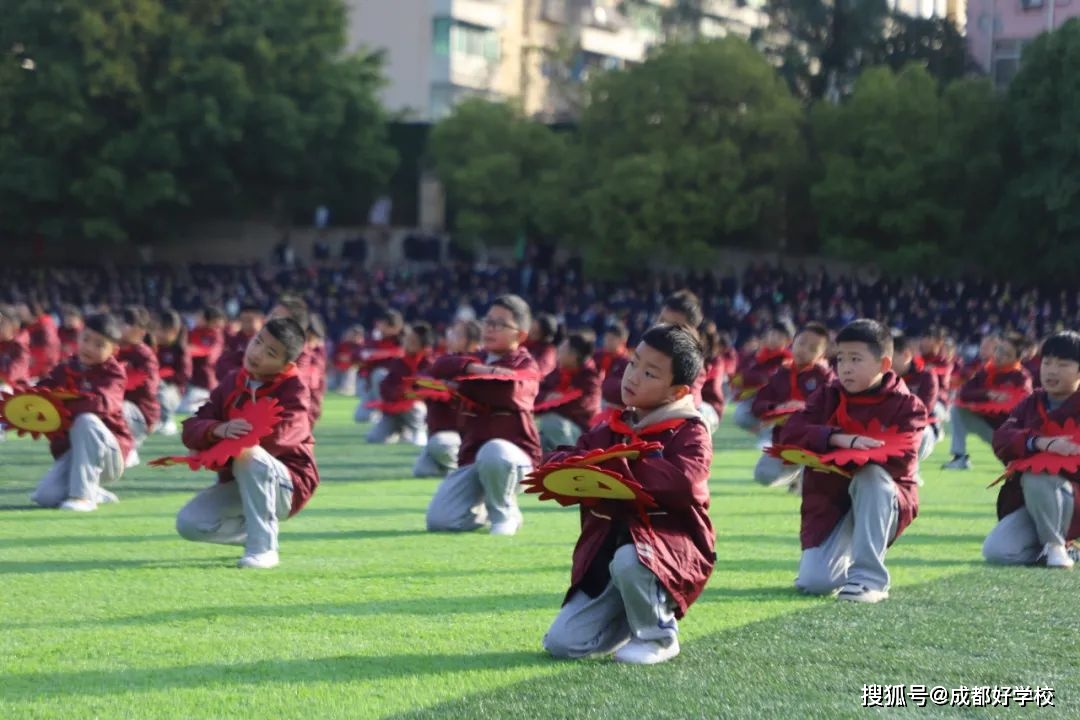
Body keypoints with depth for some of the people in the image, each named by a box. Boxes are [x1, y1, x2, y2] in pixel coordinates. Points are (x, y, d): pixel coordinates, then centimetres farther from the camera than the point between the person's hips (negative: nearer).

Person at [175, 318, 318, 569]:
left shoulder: (293, 389, -13)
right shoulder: (232, 382, 3)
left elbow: (276, 436, -29)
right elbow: (191, 430, -5)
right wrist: (217, 430, -29)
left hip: (288, 487, -6)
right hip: (237, 487, 6)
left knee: (248, 454, -36)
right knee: (189, 524, -16)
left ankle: (264, 547, -26)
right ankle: (251, 531, 12)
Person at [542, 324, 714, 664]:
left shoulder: (688, 432, -6)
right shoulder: (611, 430, 11)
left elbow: (684, 483, -25)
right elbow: (559, 461, 12)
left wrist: (621, 464, -21)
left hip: (669, 544, -5)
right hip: (605, 553, 5)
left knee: (629, 560, -40)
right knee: (562, 643, -7)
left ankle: (658, 636, -10)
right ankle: (633, 616, 21)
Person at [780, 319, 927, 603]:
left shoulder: (905, 405, -8)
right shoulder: (828, 397, 0)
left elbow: (902, 461, -20)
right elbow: (789, 433, -16)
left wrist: (856, 452, -28)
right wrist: (838, 438, -31)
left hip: (881, 503, -2)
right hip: (830, 504, 2)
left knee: (871, 475, -37)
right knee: (813, 582, -19)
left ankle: (869, 578, -29)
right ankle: (844, 560, 19)